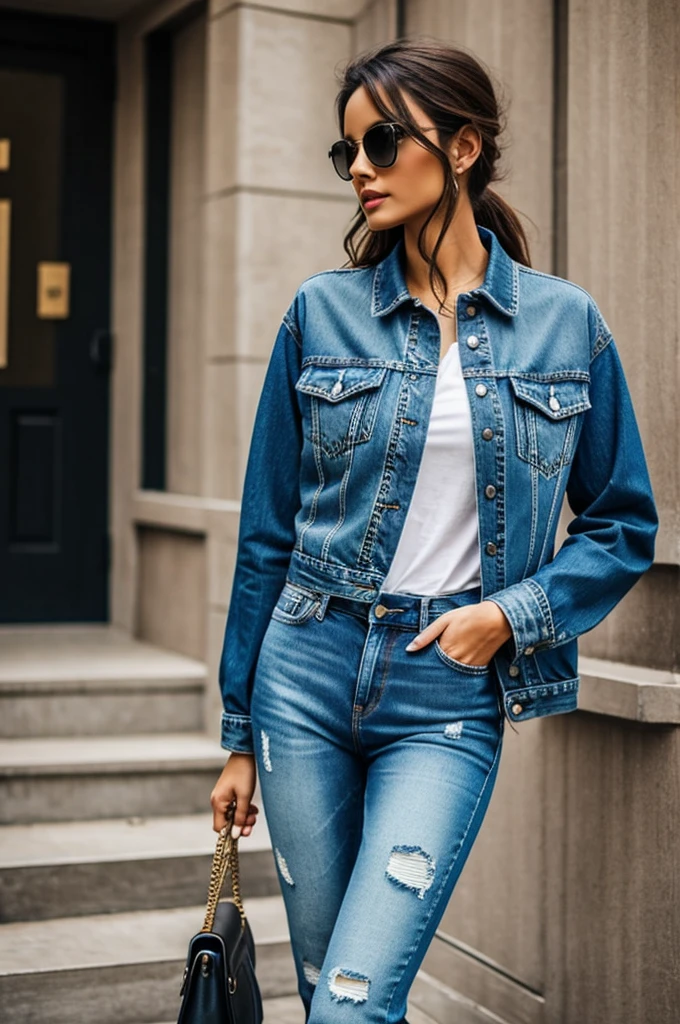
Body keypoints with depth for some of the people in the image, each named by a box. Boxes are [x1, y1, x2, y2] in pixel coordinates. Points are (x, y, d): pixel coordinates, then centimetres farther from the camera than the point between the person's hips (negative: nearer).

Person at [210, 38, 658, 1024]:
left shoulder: (566, 323, 0)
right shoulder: (322, 313, 2)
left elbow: (624, 528, 7)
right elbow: (268, 534, 6)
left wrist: (512, 613, -10)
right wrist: (238, 732, 8)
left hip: (449, 700, -2)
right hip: (306, 679, 2)